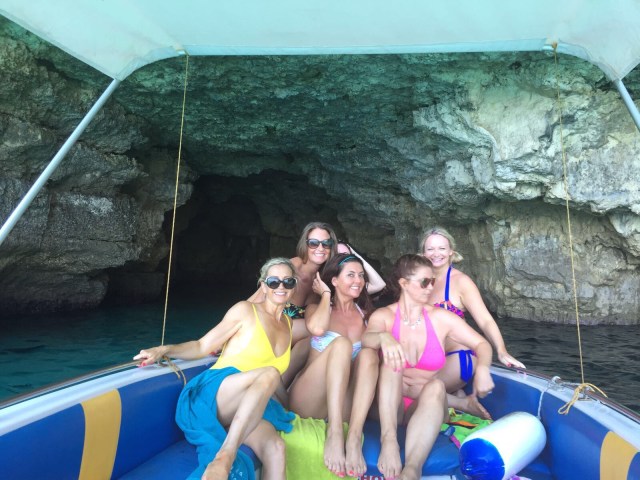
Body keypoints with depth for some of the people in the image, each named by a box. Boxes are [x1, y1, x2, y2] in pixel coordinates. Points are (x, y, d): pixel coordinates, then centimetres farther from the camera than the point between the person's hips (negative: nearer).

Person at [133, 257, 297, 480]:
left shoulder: (288, 323, 16)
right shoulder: (246, 310, -1)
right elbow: (202, 347, -2)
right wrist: (164, 350, -16)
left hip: (247, 410, 4)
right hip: (211, 397, -4)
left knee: (275, 448, -31)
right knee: (269, 373, -36)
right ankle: (222, 460, -42)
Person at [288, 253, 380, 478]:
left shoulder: (365, 313, 15)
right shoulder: (316, 307, 7)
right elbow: (318, 328, -17)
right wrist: (326, 294, -3)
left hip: (345, 406, 3)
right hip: (308, 402, -2)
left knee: (368, 353, -25)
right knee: (341, 343, -28)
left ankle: (354, 438, -35)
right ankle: (334, 434, -36)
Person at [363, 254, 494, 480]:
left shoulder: (440, 318, 0)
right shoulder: (383, 315, -5)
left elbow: (482, 344, 4)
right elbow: (366, 339, -26)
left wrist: (482, 369, -18)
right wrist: (384, 337, -49)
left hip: (426, 406, 1)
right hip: (389, 404, -1)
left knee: (436, 386, -33)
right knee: (392, 359, -28)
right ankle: (388, 440, -43)